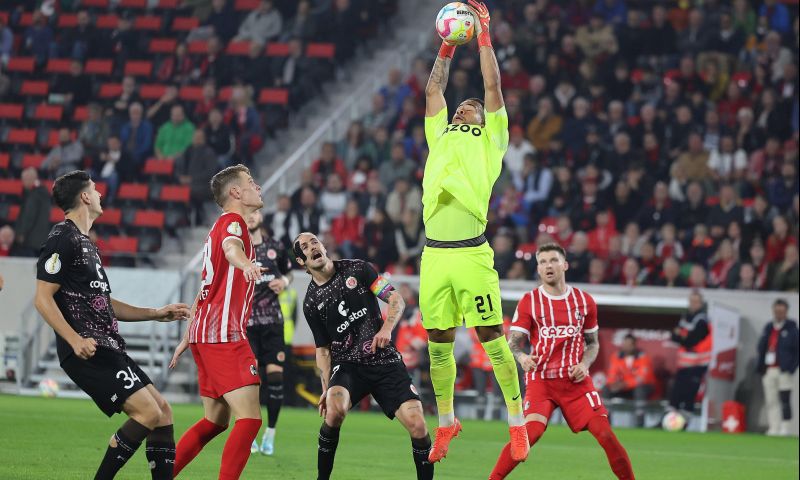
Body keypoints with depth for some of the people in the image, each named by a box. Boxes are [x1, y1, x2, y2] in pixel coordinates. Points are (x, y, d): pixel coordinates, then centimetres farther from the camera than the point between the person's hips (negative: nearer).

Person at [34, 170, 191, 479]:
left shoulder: (85, 243, 21)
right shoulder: (62, 240, -9)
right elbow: (43, 298, -15)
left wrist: (157, 313, 26)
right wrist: (76, 340, -25)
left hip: (108, 349, 10)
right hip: (89, 351, -10)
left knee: (162, 411, 6)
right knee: (148, 412, -17)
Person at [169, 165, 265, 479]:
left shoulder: (224, 225, 24)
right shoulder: (232, 221, -6)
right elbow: (230, 245, -33)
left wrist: (187, 339, 37)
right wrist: (245, 262, -56)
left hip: (205, 333, 10)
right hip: (224, 334, -10)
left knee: (215, 421, 16)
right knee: (250, 418, -15)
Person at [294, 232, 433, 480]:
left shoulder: (357, 269, 2)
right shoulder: (311, 303, 5)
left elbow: (396, 299, 0)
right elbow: (323, 349, 10)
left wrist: (387, 328, -18)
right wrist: (326, 388, -2)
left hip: (385, 360, 0)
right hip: (348, 365, 0)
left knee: (418, 426, -16)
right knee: (334, 408, -32)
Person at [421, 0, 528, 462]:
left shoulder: (490, 141, 14)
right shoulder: (441, 137, 25)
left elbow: (493, 86, 10)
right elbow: (434, 91, 31)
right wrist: (448, 46, 32)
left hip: (472, 254, -5)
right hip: (434, 254, 5)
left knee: (493, 339, -5)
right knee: (438, 344, 8)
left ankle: (518, 423, 1)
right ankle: (447, 422, 22)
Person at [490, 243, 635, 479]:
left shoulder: (584, 301, 7)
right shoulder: (529, 302, 0)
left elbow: (593, 343, 17)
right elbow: (513, 343, -2)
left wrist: (584, 364, -4)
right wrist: (521, 357, -25)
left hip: (576, 380, 2)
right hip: (540, 379, -2)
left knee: (605, 433, -9)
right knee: (531, 431, -24)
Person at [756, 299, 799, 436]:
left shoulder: (791, 328, 0)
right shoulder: (768, 328, 16)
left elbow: (796, 350, -5)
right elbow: (761, 347, 16)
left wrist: (791, 367, -13)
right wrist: (760, 367, 3)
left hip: (783, 370, -6)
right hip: (768, 370, 6)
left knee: (784, 400, -6)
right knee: (770, 400, 5)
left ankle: (785, 428, -4)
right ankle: (773, 428, 8)